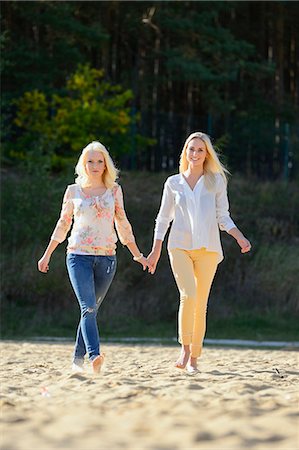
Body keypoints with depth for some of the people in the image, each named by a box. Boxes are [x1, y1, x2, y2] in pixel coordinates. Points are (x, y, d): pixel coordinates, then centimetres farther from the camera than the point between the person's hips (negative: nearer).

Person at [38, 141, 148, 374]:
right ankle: (94, 355, -32)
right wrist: (47, 255, 17)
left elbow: (122, 224, 16)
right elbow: (63, 224, 15)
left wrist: (137, 255, 15)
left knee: (91, 309, 6)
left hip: (106, 257, 2)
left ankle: (78, 359, 16)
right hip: (79, 256, -2)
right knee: (88, 307, -18)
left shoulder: (114, 190, 9)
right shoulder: (74, 191, 7)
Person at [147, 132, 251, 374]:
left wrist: (240, 237, -6)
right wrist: (155, 251, 13)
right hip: (180, 246, -1)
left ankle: (194, 357, 7)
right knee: (188, 294, -22)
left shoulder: (216, 181, 9)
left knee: (201, 304, -1)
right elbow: (163, 218, 15)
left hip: (208, 247, 1)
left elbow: (223, 217, 10)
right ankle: (185, 348, -14)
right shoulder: (173, 183, 10)